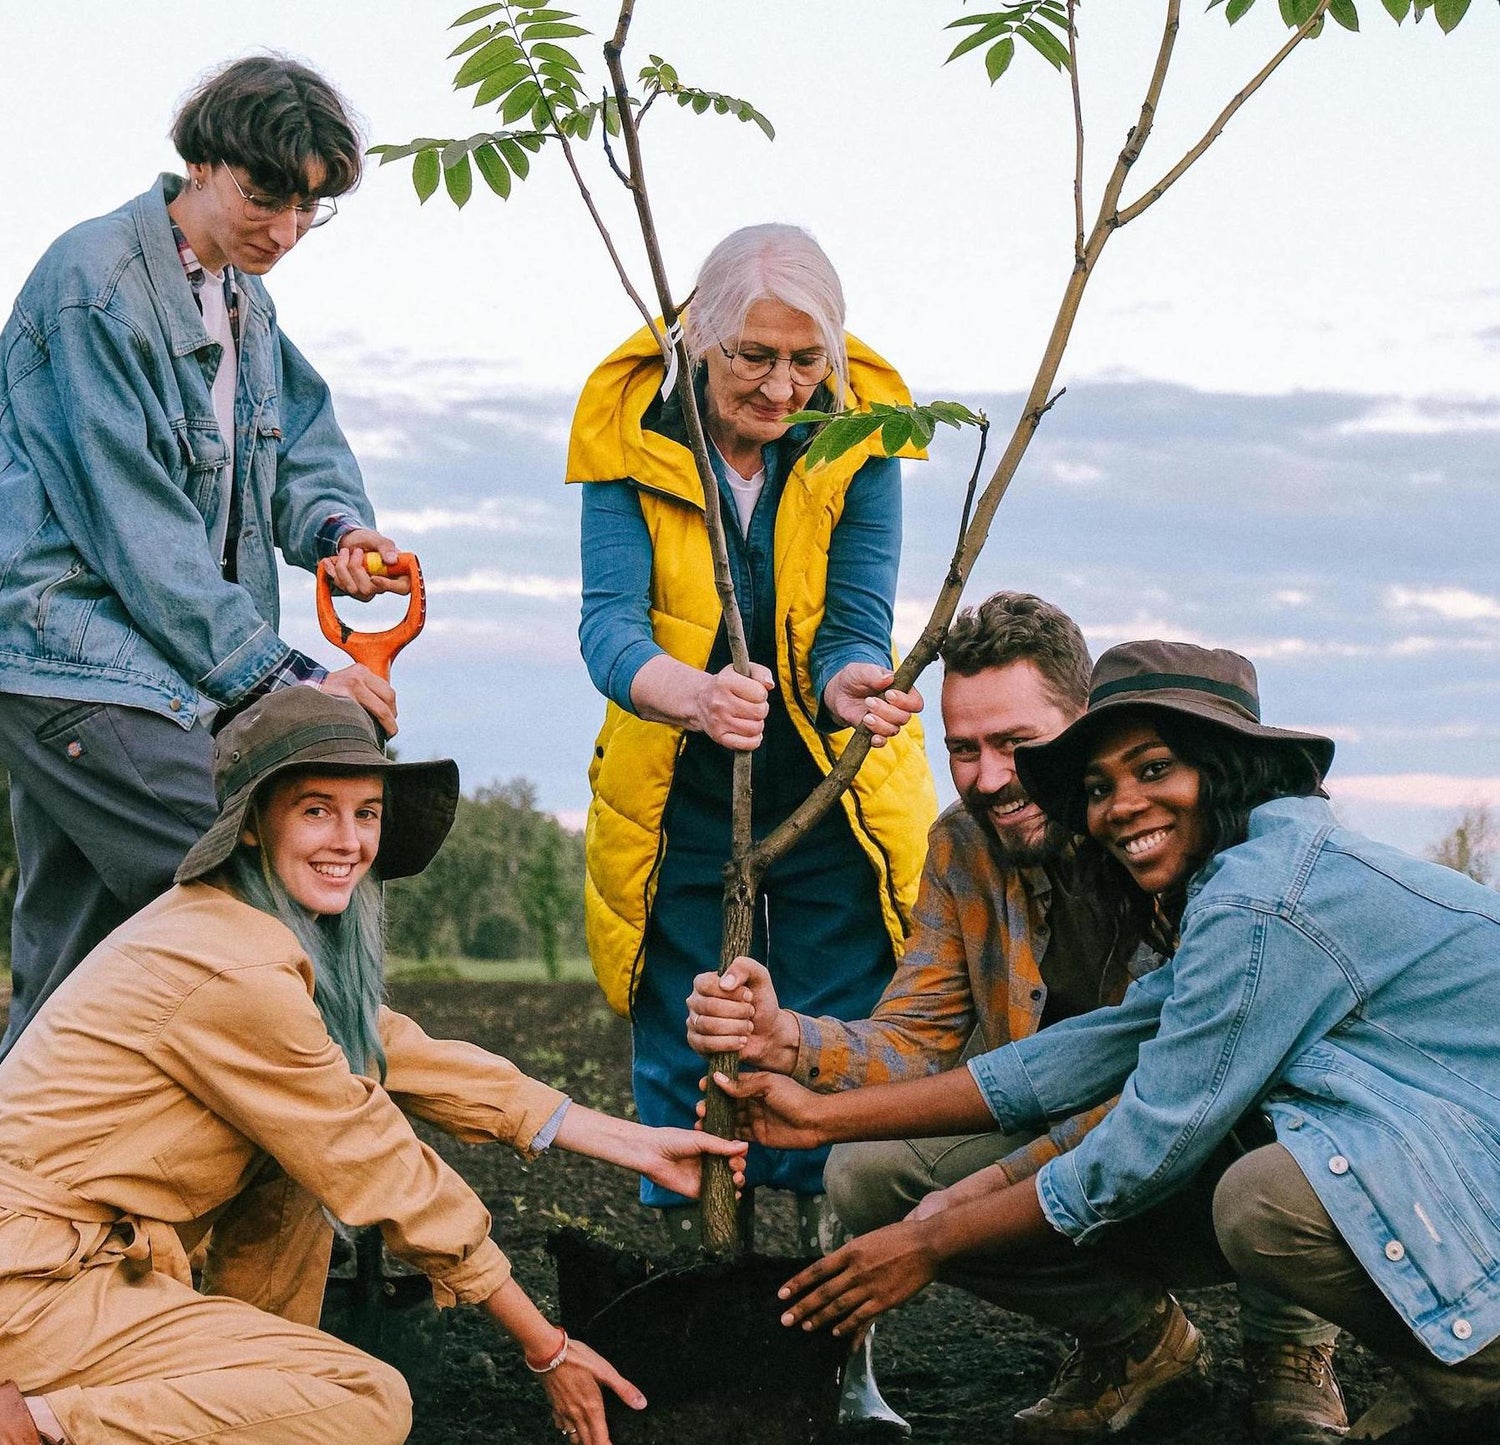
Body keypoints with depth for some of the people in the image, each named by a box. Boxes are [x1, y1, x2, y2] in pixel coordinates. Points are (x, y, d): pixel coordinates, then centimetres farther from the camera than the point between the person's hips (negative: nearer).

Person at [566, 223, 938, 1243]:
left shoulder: (861, 432, -13)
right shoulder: (630, 427, -15)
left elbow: (857, 622, -19)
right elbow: (610, 622, -26)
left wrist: (850, 689, -44)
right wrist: (697, 697, -48)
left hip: (833, 786, 0)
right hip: (679, 788, 0)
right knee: (683, 1049, 6)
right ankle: (687, 1259, 19)